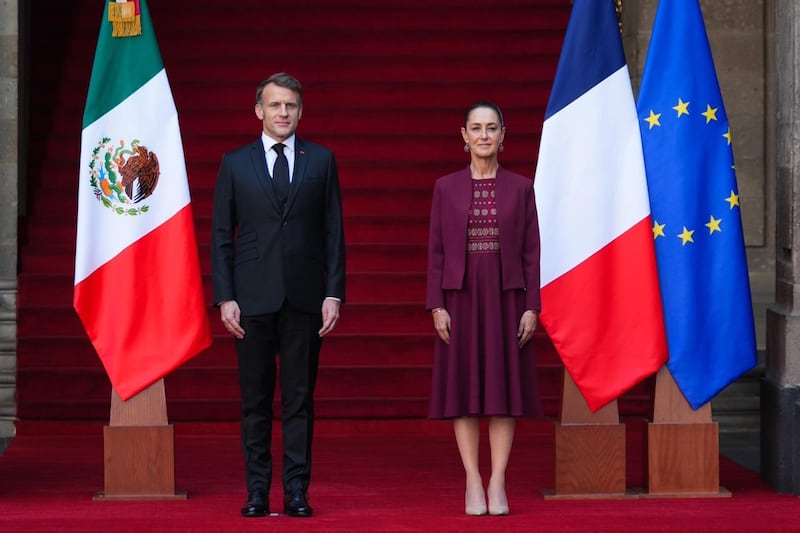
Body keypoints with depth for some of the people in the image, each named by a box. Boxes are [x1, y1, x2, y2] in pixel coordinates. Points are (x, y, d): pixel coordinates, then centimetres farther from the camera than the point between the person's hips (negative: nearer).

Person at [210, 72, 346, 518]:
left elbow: (334, 231, 6)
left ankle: (297, 492, 6)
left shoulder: (321, 161, 8)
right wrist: (225, 297, -3)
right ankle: (257, 492, 8)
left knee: (300, 399, 2)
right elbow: (221, 236, 5)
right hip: (253, 298, 0)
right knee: (255, 401, 3)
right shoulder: (235, 164, 7)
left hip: (304, 297, 0)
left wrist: (334, 293, -2)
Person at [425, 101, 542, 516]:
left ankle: (498, 483, 4)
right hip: (460, 297, 0)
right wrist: (436, 306, -6)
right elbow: (436, 251, 3)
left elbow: (532, 252, 3)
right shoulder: (446, 187, 4)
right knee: (464, 387, 0)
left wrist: (532, 307, -4)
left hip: (506, 296, 0)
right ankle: (473, 483, 5)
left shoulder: (521, 188, 4)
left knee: (504, 386, -1)